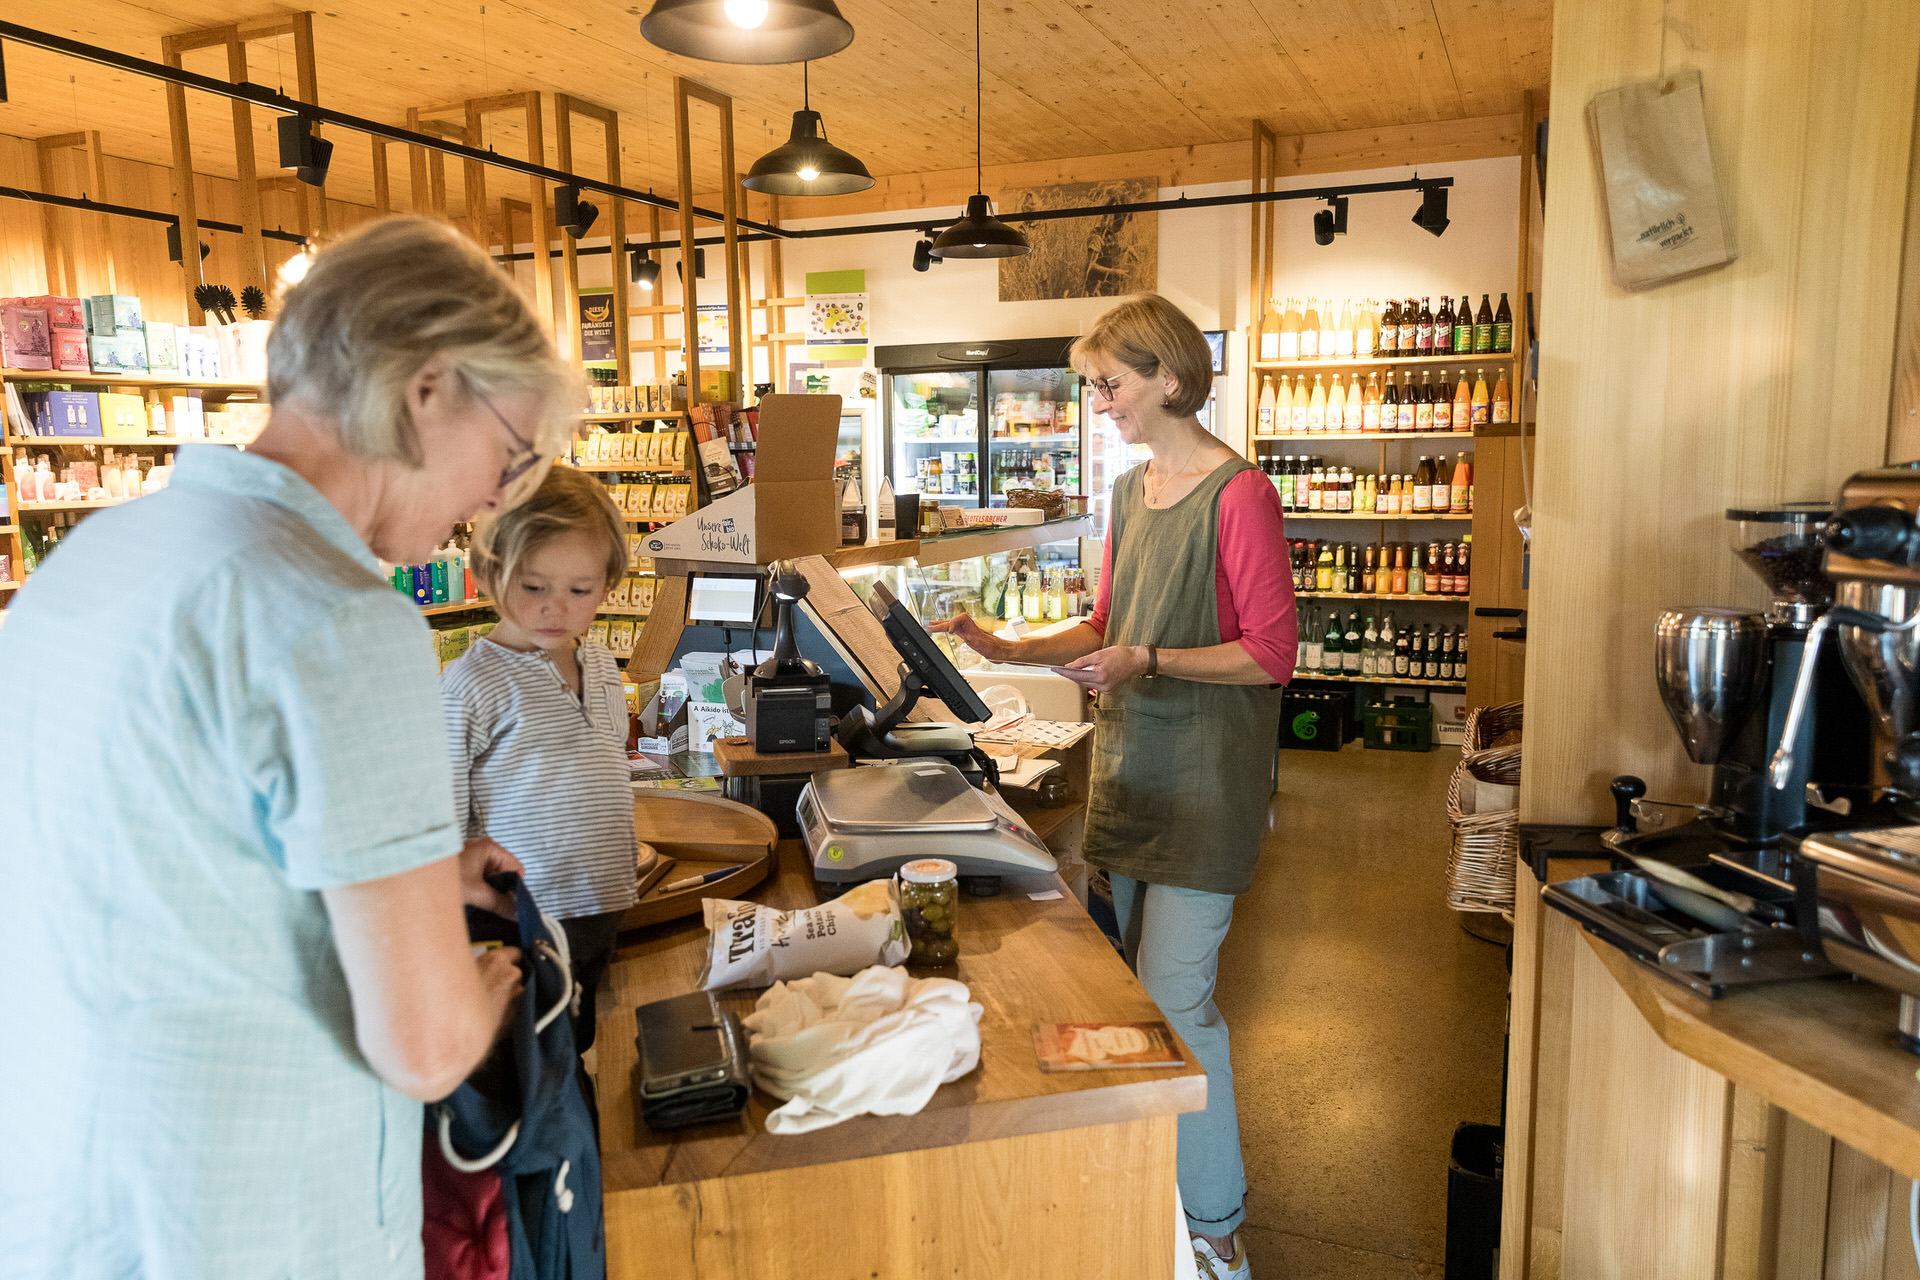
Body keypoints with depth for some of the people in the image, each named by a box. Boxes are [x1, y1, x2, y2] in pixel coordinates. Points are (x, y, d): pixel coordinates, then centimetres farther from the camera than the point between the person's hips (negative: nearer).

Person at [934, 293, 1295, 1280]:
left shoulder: (1238, 494, -13)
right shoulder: (1130, 493, 13)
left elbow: (1271, 651, -13)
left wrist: (1149, 661, -23)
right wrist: (1010, 650, 5)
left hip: (1203, 773, -7)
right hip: (1125, 757, 8)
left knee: (1173, 996, -5)